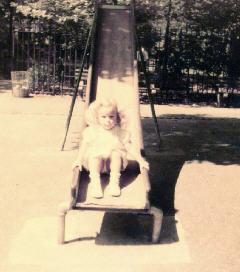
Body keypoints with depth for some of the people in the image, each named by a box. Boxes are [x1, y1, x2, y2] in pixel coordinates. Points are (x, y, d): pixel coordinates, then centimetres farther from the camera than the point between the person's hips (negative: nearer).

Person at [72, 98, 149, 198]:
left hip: (113, 162, 1)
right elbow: (84, 146, -2)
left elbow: (129, 148, 1)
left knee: (116, 154, -29)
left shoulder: (120, 133, 4)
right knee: (95, 155, -31)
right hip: (95, 161, -1)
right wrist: (79, 160, -15)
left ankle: (114, 182, -31)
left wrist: (141, 160, -9)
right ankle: (95, 182, -35)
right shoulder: (92, 131, 3)